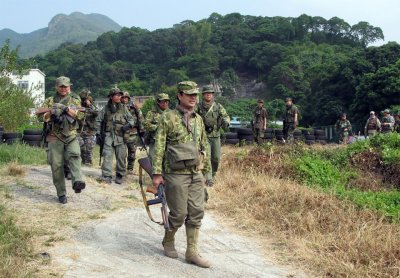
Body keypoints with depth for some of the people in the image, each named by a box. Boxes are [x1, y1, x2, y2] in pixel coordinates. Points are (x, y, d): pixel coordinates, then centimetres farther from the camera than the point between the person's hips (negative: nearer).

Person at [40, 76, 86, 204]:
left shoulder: (75, 101, 11)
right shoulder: (49, 101, 11)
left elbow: (80, 115, -5)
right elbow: (40, 116, 4)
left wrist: (67, 109, -19)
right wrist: (50, 112, -15)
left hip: (71, 136, 0)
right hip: (54, 137, 1)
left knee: (74, 155, -28)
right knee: (56, 165, -2)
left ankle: (77, 182, -41)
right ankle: (61, 193, 5)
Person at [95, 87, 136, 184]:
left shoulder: (123, 108, 8)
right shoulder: (106, 109, 6)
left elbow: (131, 119, 12)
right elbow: (98, 120, 15)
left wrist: (129, 125, -8)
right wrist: (99, 132, 8)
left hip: (121, 136, 1)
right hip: (109, 135, -1)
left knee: (121, 157, 3)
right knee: (107, 155, -11)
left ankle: (120, 176, 17)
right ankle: (106, 176, -11)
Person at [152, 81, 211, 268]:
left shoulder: (198, 119, 12)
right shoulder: (168, 117, -5)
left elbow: (204, 146, 18)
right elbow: (159, 147, -7)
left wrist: (206, 170, 15)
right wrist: (157, 173, -12)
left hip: (196, 174, 6)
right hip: (176, 174, -5)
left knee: (196, 213, 3)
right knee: (179, 213, -1)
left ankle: (192, 252, 13)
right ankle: (168, 241, 26)